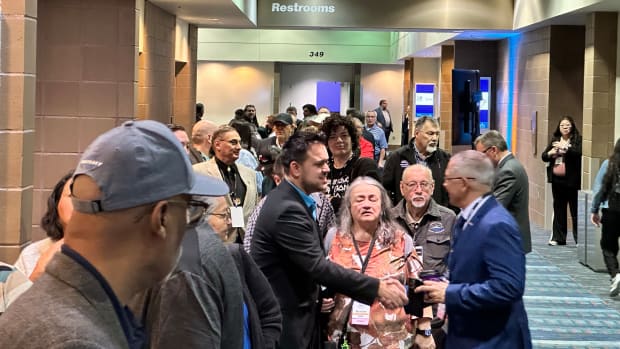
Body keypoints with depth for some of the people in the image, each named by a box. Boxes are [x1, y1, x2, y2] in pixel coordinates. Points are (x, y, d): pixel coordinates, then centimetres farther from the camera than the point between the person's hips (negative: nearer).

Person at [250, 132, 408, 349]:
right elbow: (319, 266, -27)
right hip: (284, 320, -9)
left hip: (295, 311, 9)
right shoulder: (287, 210, -23)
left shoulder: (291, 199, 8)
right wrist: (377, 288, -25)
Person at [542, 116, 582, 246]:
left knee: (575, 211, -4)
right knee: (558, 210, 12)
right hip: (557, 180, 5)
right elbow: (544, 156, 13)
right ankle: (558, 238, 19)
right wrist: (550, 153, -8)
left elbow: (579, 153, -20)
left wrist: (565, 148, -28)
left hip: (572, 180, -5)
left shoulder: (577, 139, -3)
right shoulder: (555, 140, 12)